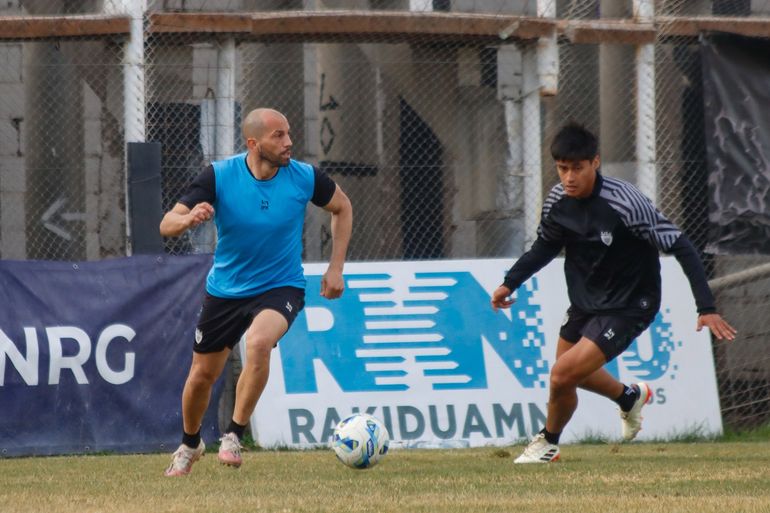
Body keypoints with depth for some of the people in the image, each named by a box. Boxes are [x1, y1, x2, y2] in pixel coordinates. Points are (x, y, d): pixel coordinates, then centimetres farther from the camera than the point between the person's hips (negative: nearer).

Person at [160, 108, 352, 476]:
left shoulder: (304, 178, -14)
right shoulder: (219, 176, -17)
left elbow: (342, 208, 7)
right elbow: (167, 225, -18)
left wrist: (335, 267, 1)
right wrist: (190, 219, -41)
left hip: (280, 288, -2)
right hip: (225, 290, 2)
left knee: (258, 342, -33)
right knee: (202, 375, 10)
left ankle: (234, 436, -17)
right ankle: (190, 445, 41)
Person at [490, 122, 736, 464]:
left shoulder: (624, 202, -29)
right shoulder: (557, 201, -9)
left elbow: (680, 246, -26)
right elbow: (546, 245, 14)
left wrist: (706, 308, -30)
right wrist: (511, 282, 5)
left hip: (627, 307, -7)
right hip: (585, 301, 7)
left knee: (563, 375, -16)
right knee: (572, 373, 24)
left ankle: (548, 442, 14)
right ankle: (630, 397, 54)